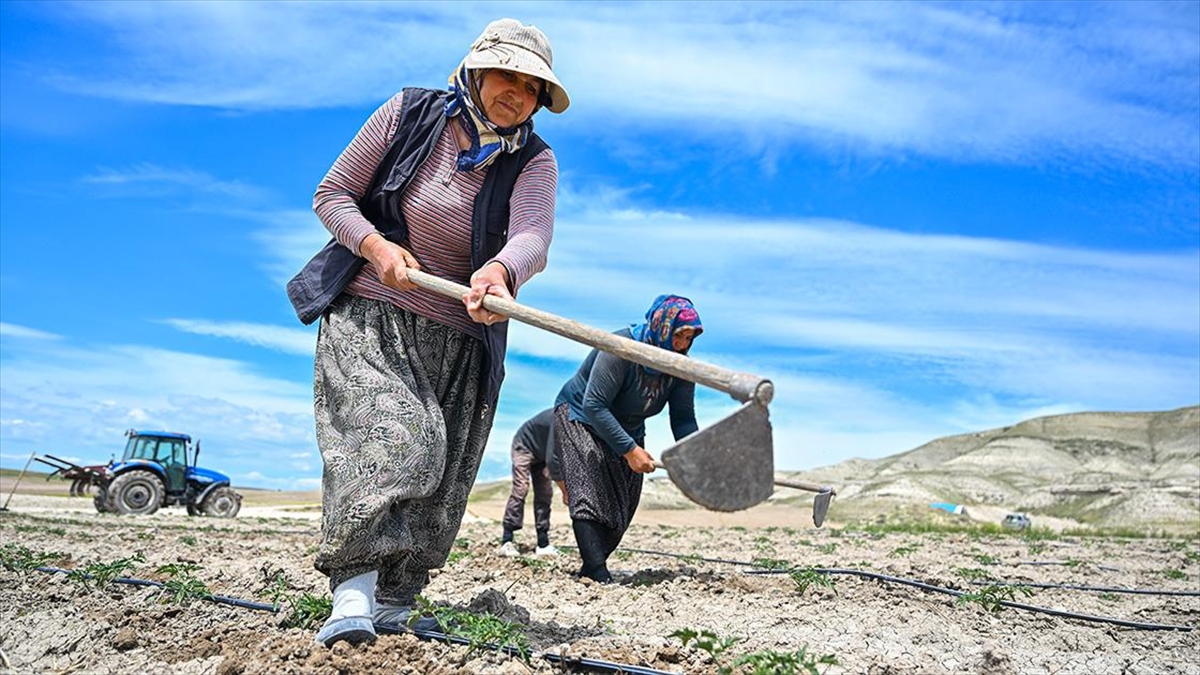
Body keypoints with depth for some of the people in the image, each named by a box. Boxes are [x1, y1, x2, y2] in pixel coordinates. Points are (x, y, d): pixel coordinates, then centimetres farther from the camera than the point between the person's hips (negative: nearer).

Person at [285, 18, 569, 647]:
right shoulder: (410, 112, -2)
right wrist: (376, 245, -19)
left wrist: (499, 271, -46)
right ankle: (353, 592, -25)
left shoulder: (533, 160, -2)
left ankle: (392, 603, 19)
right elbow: (331, 195, 1)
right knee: (388, 431, -25)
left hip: (457, 341, 2)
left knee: (437, 481, 3)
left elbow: (533, 238, -23)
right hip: (365, 316, -2)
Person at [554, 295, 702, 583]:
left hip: (627, 430, 7)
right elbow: (594, 406, -33)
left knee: (622, 506, 3)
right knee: (590, 492, -23)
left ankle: (592, 567, 15)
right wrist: (629, 450, -36)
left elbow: (683, 419, -10)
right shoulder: (621, 348, -32)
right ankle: (597, 572, -30)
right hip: (579, 417, -7)